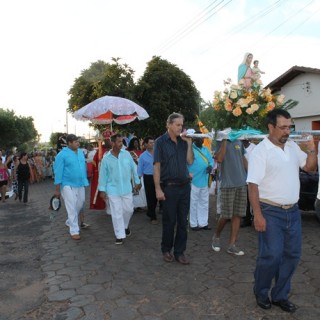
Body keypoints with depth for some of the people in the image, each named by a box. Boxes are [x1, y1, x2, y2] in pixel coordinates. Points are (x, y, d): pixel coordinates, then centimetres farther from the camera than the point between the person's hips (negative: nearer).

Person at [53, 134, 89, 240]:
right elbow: (58, 172, -12)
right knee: (72, 208, -4)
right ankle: (74, 231, 4)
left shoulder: (80, 152, 6)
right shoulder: (62, 155, -12)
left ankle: (70, 222, 40)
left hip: (80, 184, 7)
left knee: (80, 204, 17)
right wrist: (57, 188, -12)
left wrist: (85, 181, 13)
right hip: (68, 185, -7)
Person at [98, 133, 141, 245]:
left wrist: (137, 182, 10)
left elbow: (133, 169, 5)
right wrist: (102, 190, -2)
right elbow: (103, 175, -3)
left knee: (129, 209, 13)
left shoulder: (127, 154, -4)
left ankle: (125, 226, 42)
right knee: (117, 213, 4)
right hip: (113, 190, -2)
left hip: (126, 188, 2)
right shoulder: (106, 158, -9)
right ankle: (119, 235, 16)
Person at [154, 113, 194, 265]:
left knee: (183, 221, 9)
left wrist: (189, 143, -6)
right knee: (169, 221, 7)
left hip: (185, 186, 5)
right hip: (169, 187, -4)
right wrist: (158, 189, -14)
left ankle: (179, 251, 21)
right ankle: (166, 250, 25)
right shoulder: (160, 142, -5)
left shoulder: (183, 141, 8)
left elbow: (190, 161, 3)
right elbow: (156, 166, -9)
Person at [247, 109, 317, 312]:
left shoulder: (293, 146, 7)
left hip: (293, 211, 7)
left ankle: (280, 295, 28)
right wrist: (257, 215, -20)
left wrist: (312, 150, -3)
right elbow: (253, 185, -16)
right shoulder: (261, 151, -13)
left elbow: (310, 167, 16)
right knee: (271, 255, -2)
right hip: (271, 212, -7)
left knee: (292, 254, 11)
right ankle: (261, 293, 23)